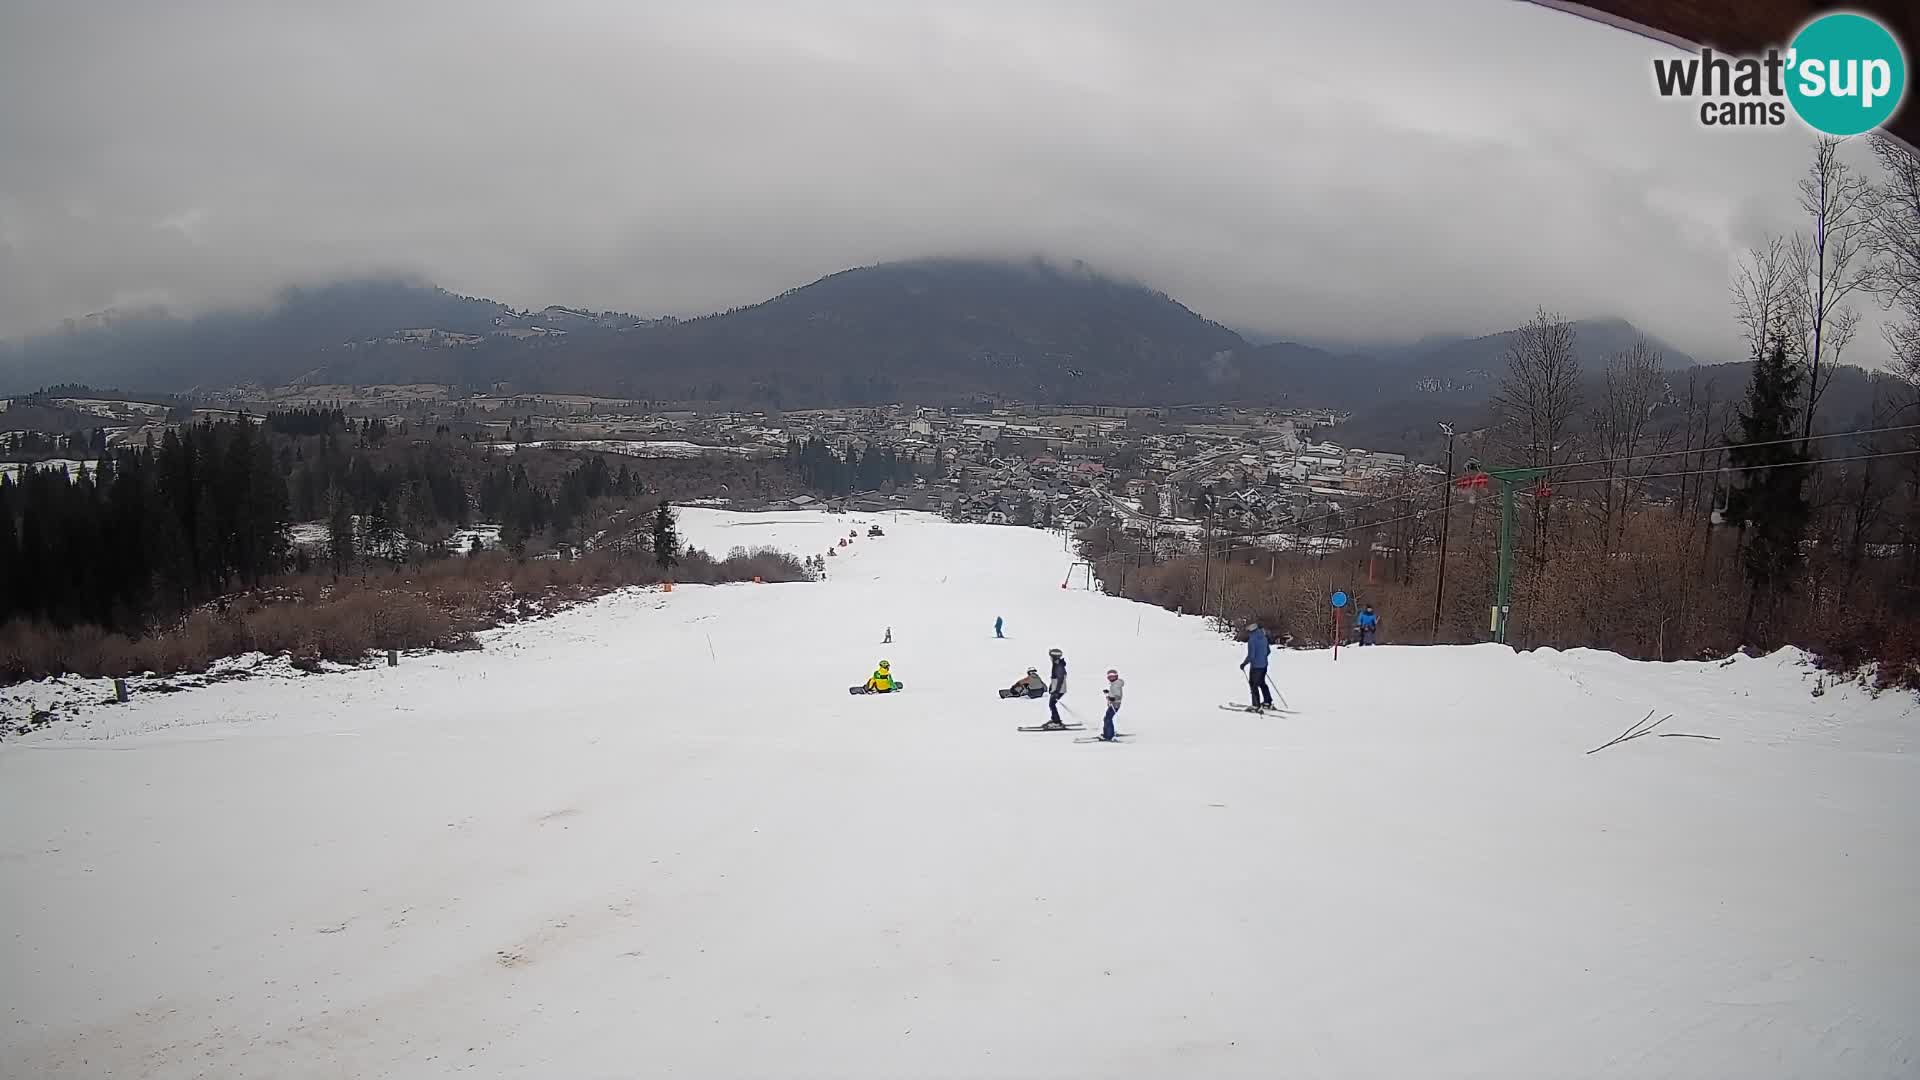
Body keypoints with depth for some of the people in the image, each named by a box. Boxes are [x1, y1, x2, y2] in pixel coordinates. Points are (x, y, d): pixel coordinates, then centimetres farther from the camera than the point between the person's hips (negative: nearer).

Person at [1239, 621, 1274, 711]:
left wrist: (1244, 663, -10)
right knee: (1262, 683, 22)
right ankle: (1268, 703, 30)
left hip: (1256, 665, -8)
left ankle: (1257, 706, 5)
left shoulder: (1252, 639, -21)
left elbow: (1251, 655, -23)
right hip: (1264, 664, 8)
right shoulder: (1263, 637, 4)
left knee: (1253, 685, 4)